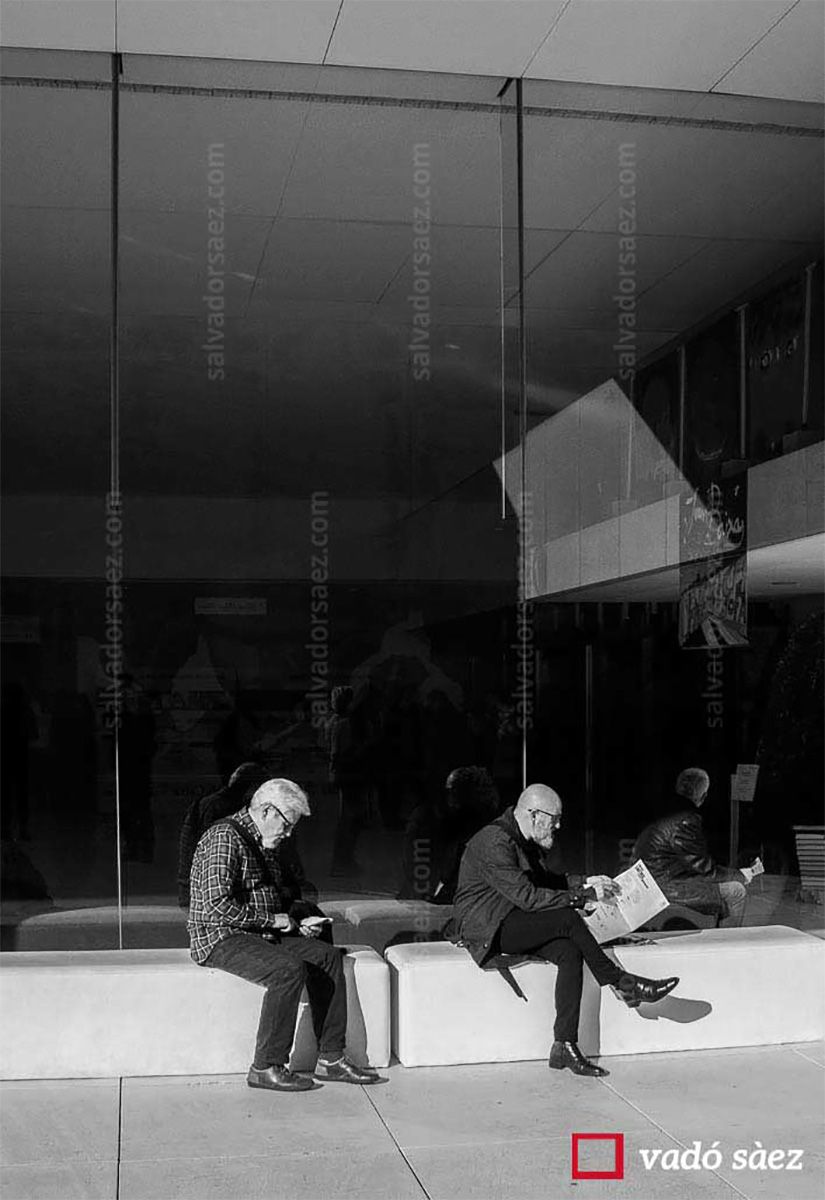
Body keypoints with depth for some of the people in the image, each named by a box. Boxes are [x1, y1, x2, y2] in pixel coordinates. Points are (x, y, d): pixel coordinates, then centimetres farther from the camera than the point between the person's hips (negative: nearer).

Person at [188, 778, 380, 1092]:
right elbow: (217, 906, -26)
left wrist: (299, 918, 8)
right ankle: (266, 1067, -19)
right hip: (221, 938, -9)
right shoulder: (225, 838, -16)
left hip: (264, 934, 10)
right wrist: (272, 920, -18)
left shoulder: (266, 845, 16)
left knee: (328, 956, -5)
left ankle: (330, 1058, -4)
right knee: (290, 969, -29)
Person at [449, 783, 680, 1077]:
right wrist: (583, 896, -23)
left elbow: (544, 887, 15)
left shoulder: (531, 843, 12)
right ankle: (622, 984, -12)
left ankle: (565, 1047, -21)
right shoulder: (494, 843, -20)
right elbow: (527, 897, -25)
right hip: (485, 928, -9)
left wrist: (585, 889, -2)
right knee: (567, 919, -27)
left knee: (570, 953, -19)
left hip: (516, 923, 9)